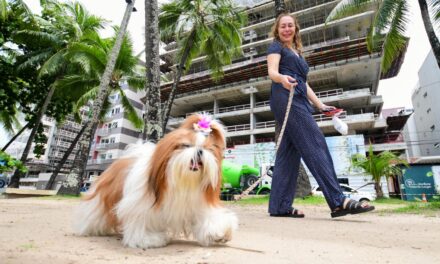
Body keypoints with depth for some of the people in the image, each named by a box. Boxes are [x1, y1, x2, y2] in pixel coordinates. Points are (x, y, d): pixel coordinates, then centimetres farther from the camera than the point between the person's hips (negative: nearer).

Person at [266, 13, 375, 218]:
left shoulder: (297, 53, 33)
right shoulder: (276, 46, 11)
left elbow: (304, 83, 30)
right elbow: (272, 72, -8)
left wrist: (320, 105, 23)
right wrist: (282, 78, -31)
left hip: (298, 101, 8)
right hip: (285, 97, -8)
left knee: (288, 153, 0)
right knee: (315, 144, -17)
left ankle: (279, 206, 2)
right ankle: (338, 201, -18)